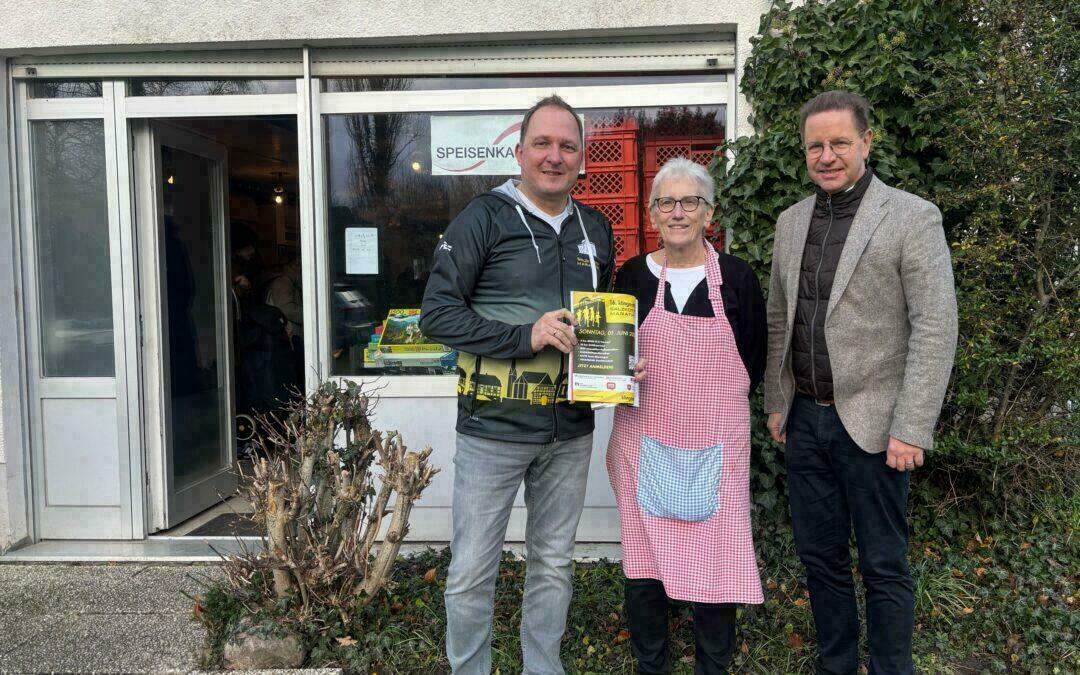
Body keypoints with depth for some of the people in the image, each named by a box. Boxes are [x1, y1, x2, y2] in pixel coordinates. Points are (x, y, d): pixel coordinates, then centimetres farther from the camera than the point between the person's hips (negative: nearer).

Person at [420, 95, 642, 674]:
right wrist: (523, 336, -21)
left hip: (570, 431, 5)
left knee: (553, 563, 17)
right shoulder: (484, 218, -6)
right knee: (472, 572, 5)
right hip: (493, 429, -4)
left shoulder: (595, 229, 10)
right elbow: (436, 314, -11)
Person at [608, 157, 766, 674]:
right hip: (645, 439, 1)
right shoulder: (632, 276, 4)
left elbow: (754, 362, 8)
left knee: (717, 557, 1)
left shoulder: (737, 278, 3)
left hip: (716, 443, -1)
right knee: (643, 556, 7)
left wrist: (715, 400, 0)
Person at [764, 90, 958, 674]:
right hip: (804, 419, 5)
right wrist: (776, 404, 11)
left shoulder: (912, 217, -7)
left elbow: (935, 329, -12)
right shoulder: (791, 222, 9)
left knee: (883, 566, 6)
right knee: (819, 556, 15)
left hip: (871, 423, -5)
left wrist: (911, 429, -16)